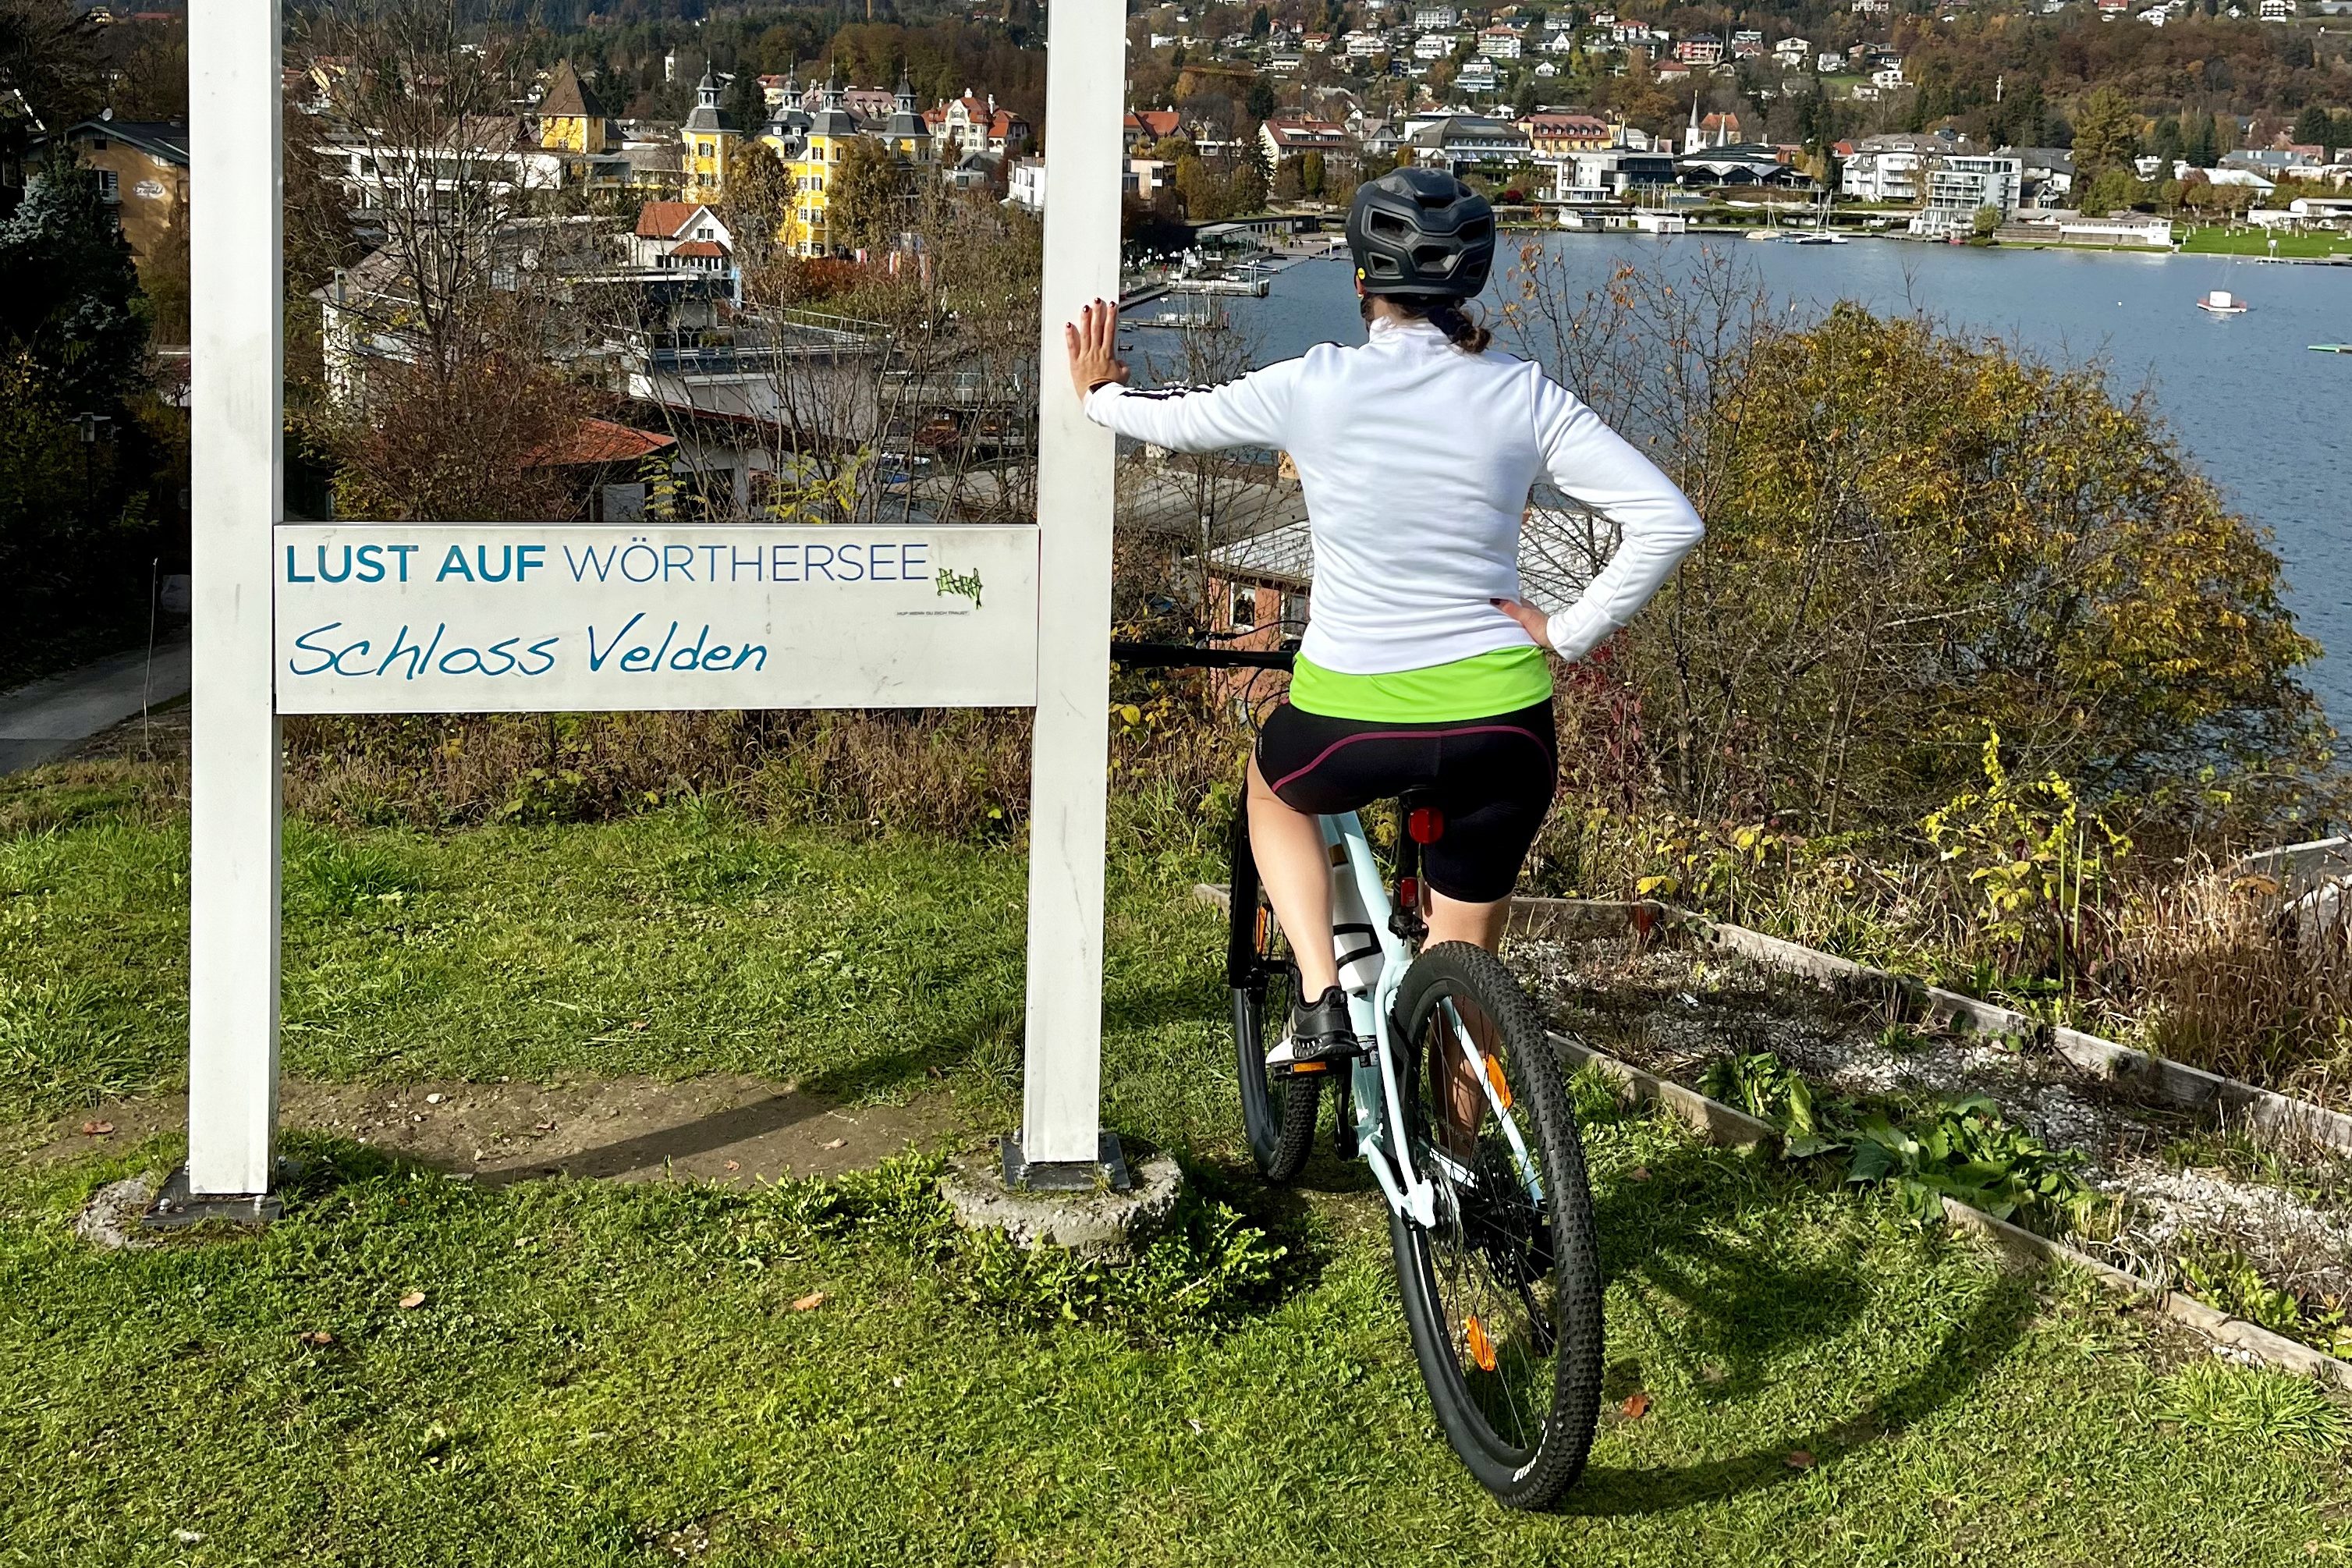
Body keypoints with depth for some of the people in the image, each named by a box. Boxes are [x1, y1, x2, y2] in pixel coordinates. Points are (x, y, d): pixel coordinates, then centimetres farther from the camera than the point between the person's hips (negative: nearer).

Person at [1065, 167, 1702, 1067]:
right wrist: (1569, 634, -1)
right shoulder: (1525, 397, -3)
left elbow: (1177, 421, 11)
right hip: (1500, 723, 1)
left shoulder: (1314, 387, -7)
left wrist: (1096, 394, 31)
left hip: (1350, 722, -1)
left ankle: (1320, 1000, 16)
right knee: (1464, 972, 20)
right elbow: (1669, 522, -9)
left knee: (1275, 790, 34)